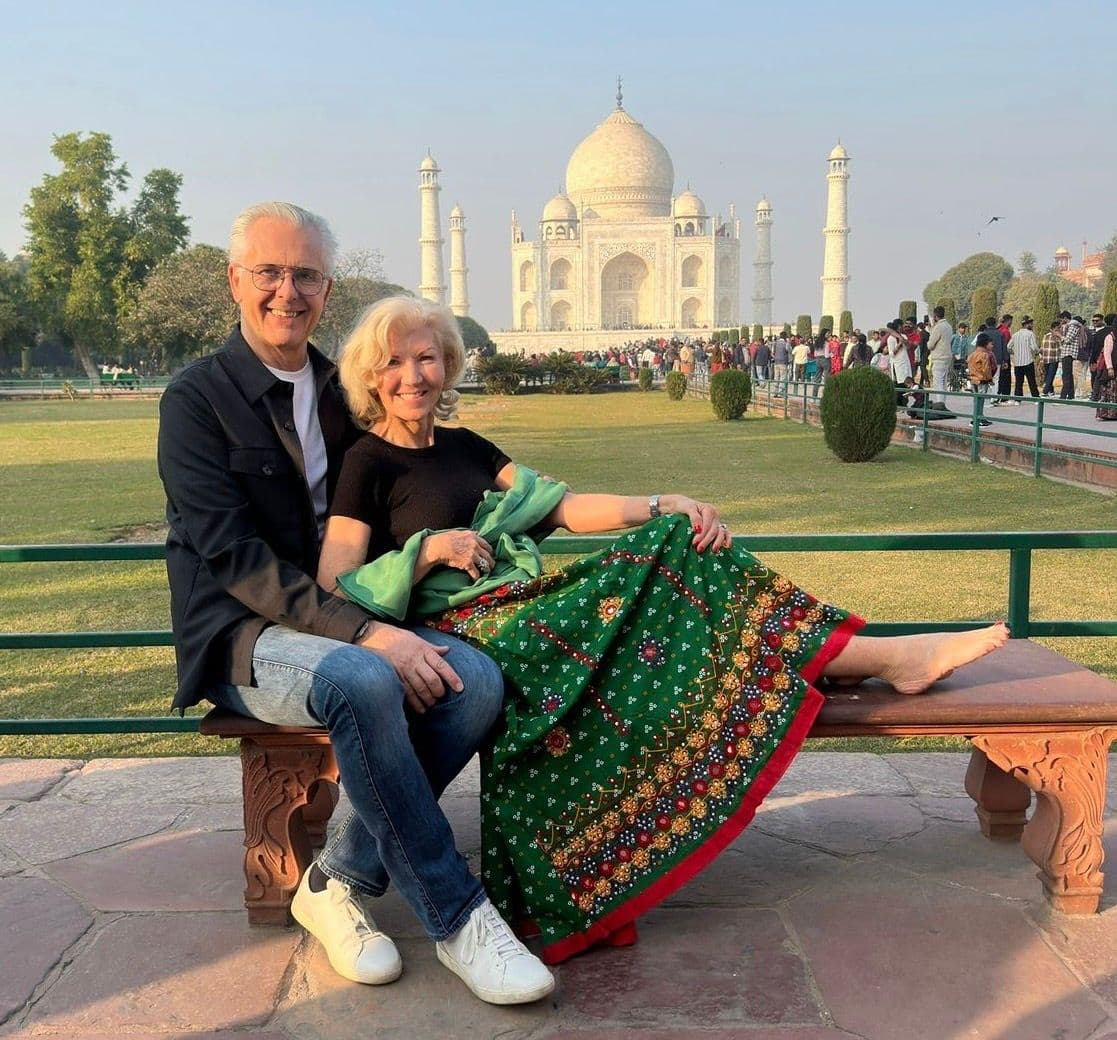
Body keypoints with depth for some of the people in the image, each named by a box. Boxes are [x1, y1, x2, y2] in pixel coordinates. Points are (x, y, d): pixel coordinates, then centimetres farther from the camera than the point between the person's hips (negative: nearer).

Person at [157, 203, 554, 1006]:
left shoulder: (343, 392, 13)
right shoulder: (197, 397, -6)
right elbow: (232, 555, -16)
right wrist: (364, 633, -26)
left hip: (345, 621, 6)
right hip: (244, 635, -5)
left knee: (478, 677, -21)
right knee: (362, 683, -36)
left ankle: (342, 880, -9)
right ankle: (457, 918, -20)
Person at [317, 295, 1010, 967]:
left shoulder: (463, 446, 18)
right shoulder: (368, 464, 0)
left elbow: (565, 505, 11)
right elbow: (333, 590, -7)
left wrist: (664, 507, -2)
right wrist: (427, 547, -14)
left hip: (525, 601, 7)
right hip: (465, 628, -7)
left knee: (674, 542, -9)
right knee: (634, 597, -23)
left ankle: (880, 655, -12)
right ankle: (880, 658, -17)